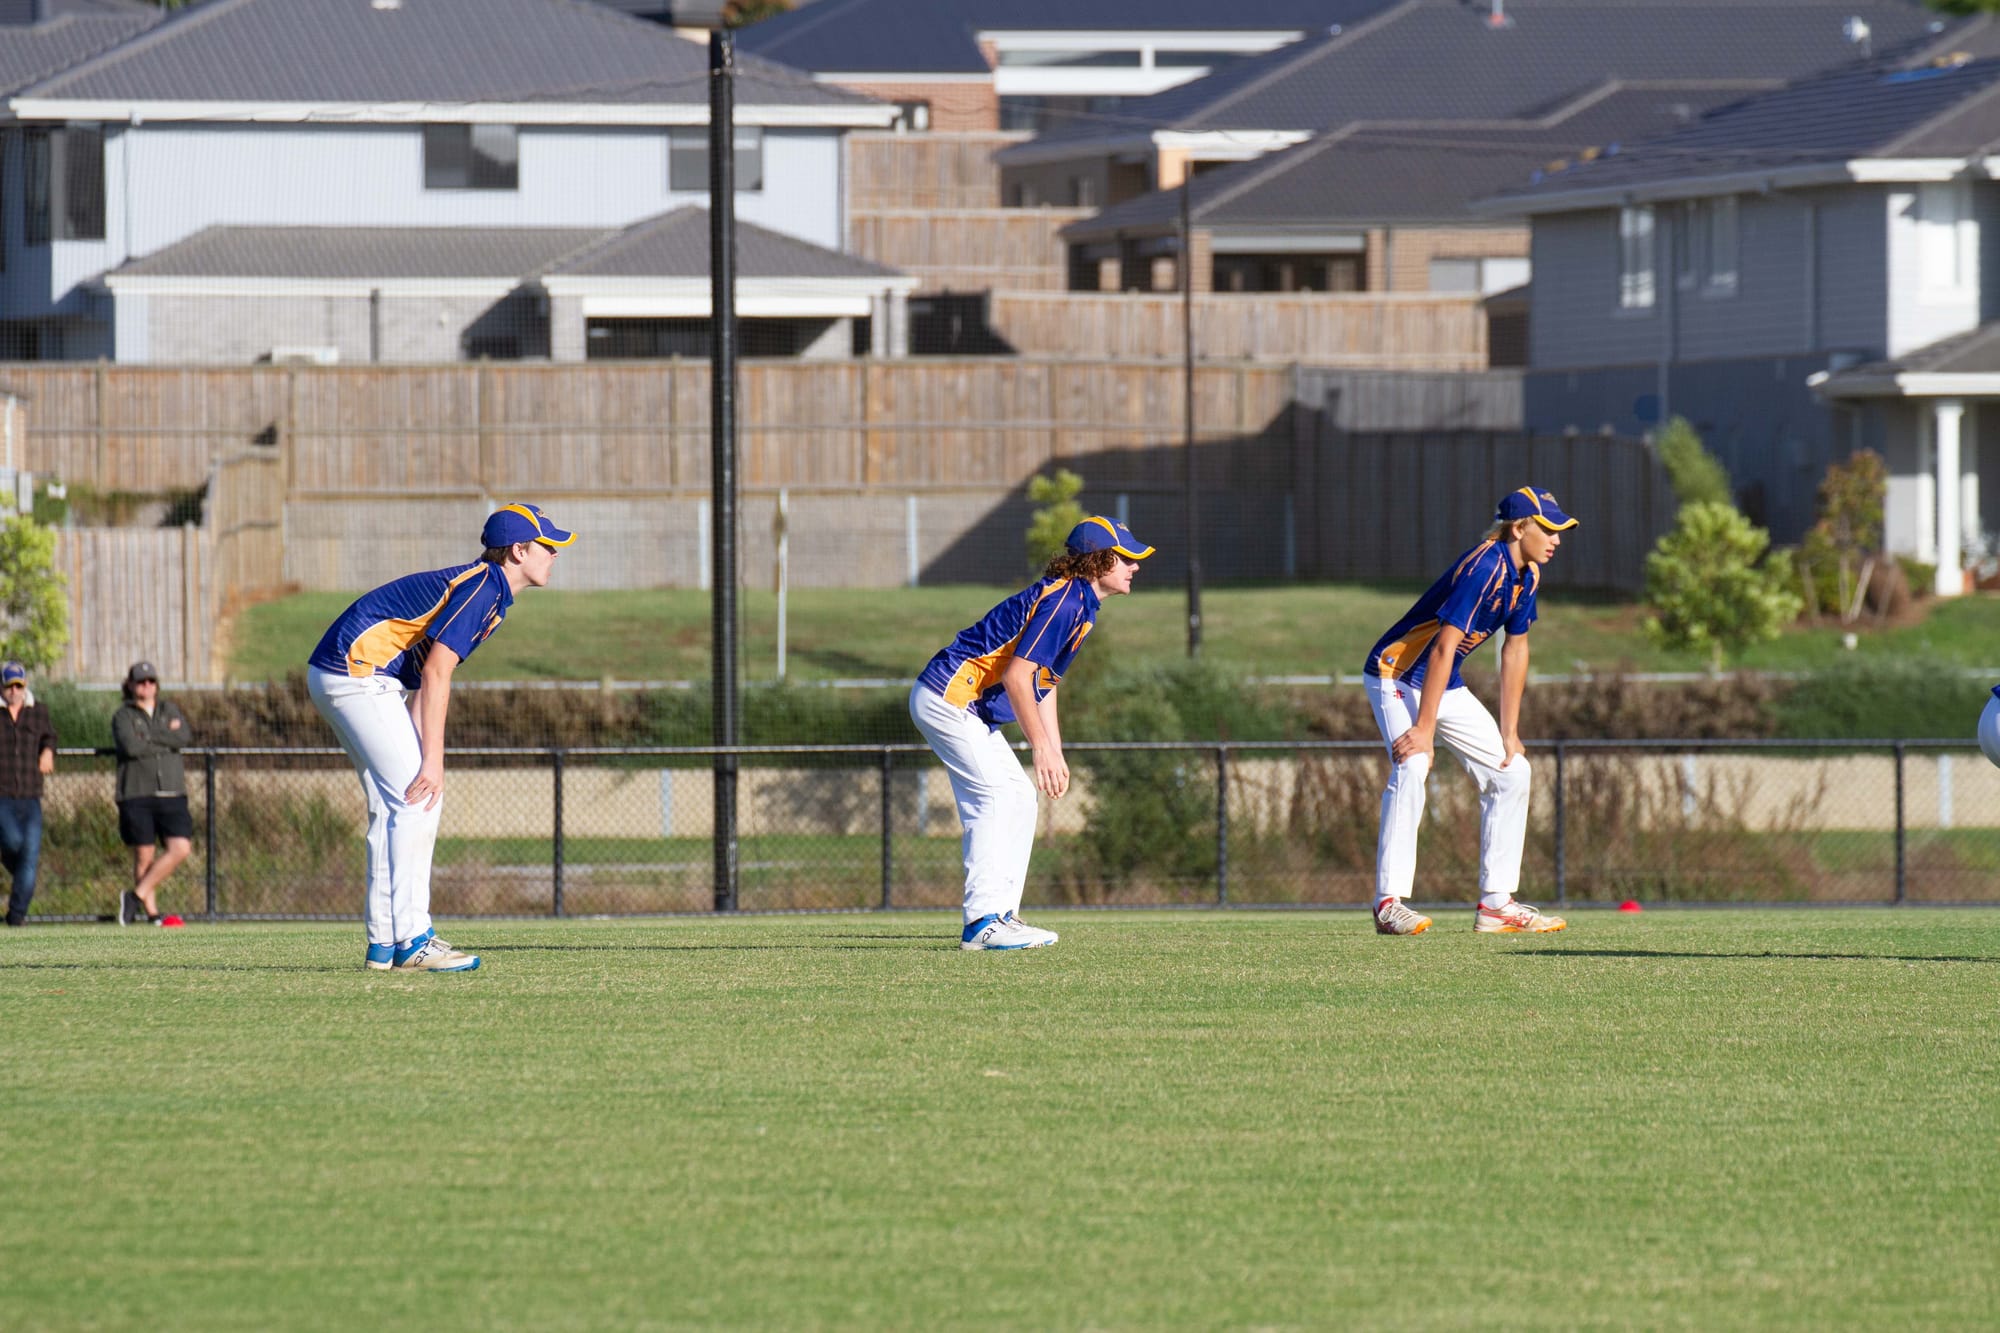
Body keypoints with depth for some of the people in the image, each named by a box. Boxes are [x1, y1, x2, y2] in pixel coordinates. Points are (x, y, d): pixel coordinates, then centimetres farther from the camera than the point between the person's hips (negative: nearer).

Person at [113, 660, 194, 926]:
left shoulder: (170, 710, 14)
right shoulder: (123, 716, 4)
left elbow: (182, 737, -4)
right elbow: (130, 747, -14)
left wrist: (148, 736, -9)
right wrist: (166, 738, -6)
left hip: (171, 793, 3)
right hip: (137, 794, -3)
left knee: (181, 849, -11)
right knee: (144, 856, -1)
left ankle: (136, 896, -4)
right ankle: (151, 911, 8)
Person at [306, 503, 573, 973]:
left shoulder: (488, 590, 17)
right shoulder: (483, 589, -14)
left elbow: (425, 673, 17)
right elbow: (436, 673, -21)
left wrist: (419, 756, 11)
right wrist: (432, 761, -22)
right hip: (357, 673, -11)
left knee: (394, 803, 12)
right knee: (418, 799, -12)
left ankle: (384, 943, 12)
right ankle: (411, 941, -15)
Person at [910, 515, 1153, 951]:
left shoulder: (1080, 603, 13)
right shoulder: (1064, 600, -19)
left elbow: (1043, 683, 20)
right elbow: (1016, 675, -25)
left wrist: (1056, 755, 15)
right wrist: (1042, 748, -25)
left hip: (969, 709, 11)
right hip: (948, 696, -11)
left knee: (1020, 800, 10)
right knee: (997, 796, -17)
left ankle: (1002, 915, 11)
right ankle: (983, 922, -22)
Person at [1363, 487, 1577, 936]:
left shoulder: (1526, 576, 2)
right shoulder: (1485, 567, -26)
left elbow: (1515, 650, 10)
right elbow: (1443, 648, -29)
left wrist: (1509, 733, 8)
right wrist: (1424, 729, -31)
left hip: (1446, 688, 9)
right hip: (1396, 675, -9)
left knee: (1511, 772, 6)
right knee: (1411, 768, -30)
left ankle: (1496, 904, 10)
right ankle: (1389, 903, -30)